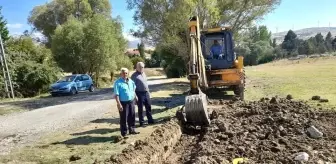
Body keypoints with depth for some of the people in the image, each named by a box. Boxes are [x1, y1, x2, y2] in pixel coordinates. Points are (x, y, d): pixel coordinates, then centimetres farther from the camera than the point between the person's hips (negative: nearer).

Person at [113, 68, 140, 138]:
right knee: (124, 119, 2)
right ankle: (124, 133, 12)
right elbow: (116, 94, -17)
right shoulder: (118, 82, -13)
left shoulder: (131, 81, 8)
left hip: (131, 101, 6)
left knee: (132, 117, 16)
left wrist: (135, 97, 21)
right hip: (123, 103, -6)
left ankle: (132, 130, 31)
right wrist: (119, 104, -22)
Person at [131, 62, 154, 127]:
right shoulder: (134, 75, -10)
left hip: (146, 93, 7)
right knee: (140, 108, 4)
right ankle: (141, 122, 15)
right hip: (139, 93, -7)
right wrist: (135, 96, -18)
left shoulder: (143, 74, 14)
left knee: (148, 107, 13)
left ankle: (150, 120, 25)